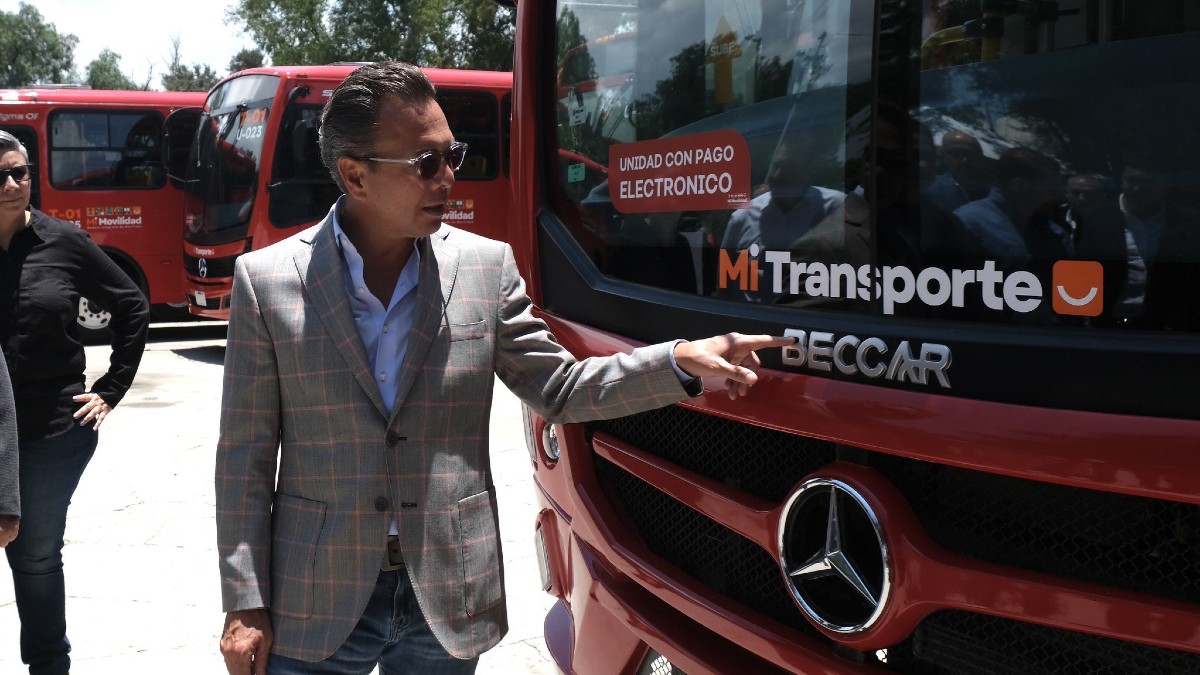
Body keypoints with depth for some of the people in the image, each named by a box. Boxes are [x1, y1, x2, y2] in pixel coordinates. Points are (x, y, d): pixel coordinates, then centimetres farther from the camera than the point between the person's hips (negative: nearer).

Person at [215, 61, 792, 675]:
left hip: (448, 600, 2)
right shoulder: (266, 280, -6)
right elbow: (246, 457, -3)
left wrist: (682, 360, -9)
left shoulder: (486, 267, -2)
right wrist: (245, 606, -4)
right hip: (315, 602, -1)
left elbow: (559, 389, 3)